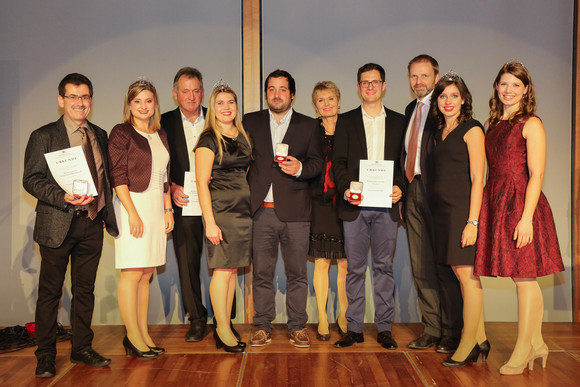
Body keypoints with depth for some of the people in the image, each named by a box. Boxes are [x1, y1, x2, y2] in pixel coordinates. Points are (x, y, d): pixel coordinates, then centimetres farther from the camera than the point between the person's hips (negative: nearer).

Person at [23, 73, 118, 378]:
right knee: (50, 291, 6)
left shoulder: (100, 135, 12)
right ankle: (45, 355, 19)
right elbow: (31, 180, -7)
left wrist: (105, 211, 7)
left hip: (93, 224, 4)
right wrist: (63, 198, -20)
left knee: (85, 289, 12)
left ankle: (82, 349, 25)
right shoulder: (44, 136, -2)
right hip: (58, 225, -4)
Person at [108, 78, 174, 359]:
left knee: (147, 273, 9)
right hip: (133, 204, -6)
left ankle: (143, 334, 15)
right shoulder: (121, 133, -3)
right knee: (132, 272, -5)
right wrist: (133, 213, -16)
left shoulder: (161, 135, 16)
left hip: (156, 207, 6)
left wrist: (168, 209, 12)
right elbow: (118, 176, -10)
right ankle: (133, 336, 4)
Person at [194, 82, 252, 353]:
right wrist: (210, 222, -16)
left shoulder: (242, 136, 14)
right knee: (223, 269, -4)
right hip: (220, 209, -6)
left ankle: (225, 327, 18)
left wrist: (251, 206, 10)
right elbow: (202, 182, -10)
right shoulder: (208, 139, -5)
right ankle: (223, 329, 8)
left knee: (233, 269, 9)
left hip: (243, 209, 6)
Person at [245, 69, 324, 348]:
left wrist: (300, 168, -15)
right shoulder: (251, 122, 12)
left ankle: (297, 326, 16)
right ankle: (262, 326, 16)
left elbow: (317, 163, 6)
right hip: (261, 210, 1)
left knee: (297, 272, 4)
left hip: (295, 210, 0)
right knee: (261, 272, 5)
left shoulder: (309, 126, 10)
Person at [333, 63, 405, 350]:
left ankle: (384, 328, 13)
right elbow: (338, 161, 4)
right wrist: (345, 189, -13)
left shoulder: (399, 121, 12)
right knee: (355, 268, 4)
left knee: (384, 267, 5)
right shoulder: (346, 121, 10)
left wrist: (399, 188, -8)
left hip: (386, 205, 1)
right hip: (355, 206, 0)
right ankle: (354, 328, 12)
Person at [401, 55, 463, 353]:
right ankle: (431, 329, 21)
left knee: (445, 266, 0)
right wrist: (403, 194, 13)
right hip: (413, 194, 7)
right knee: (420, 267, 10)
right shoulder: (410, 110, 18)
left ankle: (452, 333, 12)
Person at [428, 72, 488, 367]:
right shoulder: (440, 132, 17)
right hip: (443, 210, 7)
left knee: (467, 274, -3)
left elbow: (477, 178, -11)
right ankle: (480, 340, 20)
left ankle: (468, 344, 7)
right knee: (460, 274, 9)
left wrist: (472, 221, -17)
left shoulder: (471, 129, -5)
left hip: (463, 209, -7)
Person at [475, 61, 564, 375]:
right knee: (525, 278, 12)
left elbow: (536, 175, -11)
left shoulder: (531, 124, -5)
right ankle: (536, 344, 23)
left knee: (524, 277, -1)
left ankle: (522, 351, 10)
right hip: (497, 203, 7)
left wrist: (526, 217, -19)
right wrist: (480, 213, 10)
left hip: (521, 203, -6)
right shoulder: (494, 124, 15)